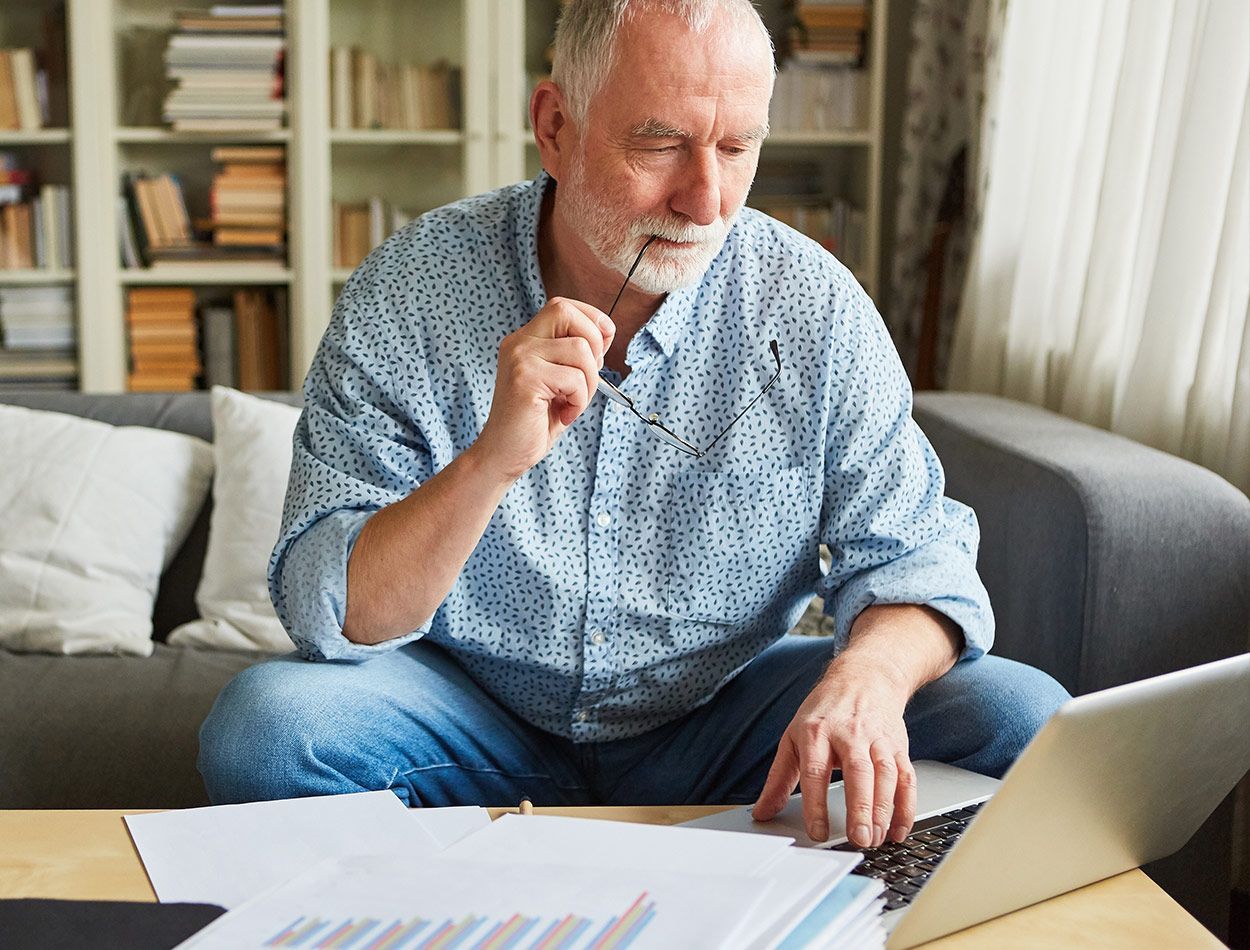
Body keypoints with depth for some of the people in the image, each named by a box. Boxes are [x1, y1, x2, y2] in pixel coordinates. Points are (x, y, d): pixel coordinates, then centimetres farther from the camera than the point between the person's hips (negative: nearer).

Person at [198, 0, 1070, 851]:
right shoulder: (406, 297, -13)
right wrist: (491, 460, -34)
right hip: (479, 718, -1)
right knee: (264, 723, -28)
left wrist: (868, 675, -31)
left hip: (721, 717, 2)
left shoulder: (813, 305, -9)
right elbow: (329, 618, -17)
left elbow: (910, 558, -7)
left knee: (1019, 716, -17)